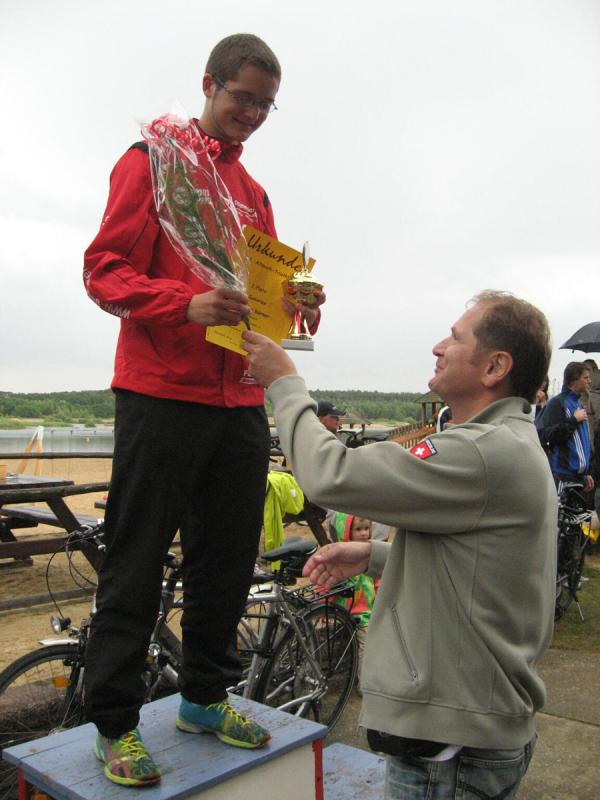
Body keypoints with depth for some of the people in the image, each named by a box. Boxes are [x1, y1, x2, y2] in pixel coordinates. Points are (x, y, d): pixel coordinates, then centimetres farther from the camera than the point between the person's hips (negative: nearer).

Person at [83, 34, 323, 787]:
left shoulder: (254, 191, 22)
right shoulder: (152, 160, 2)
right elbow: (104, 270, -7)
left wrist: (293, 302, 0)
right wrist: (187, 303, -24)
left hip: (240, 401, 7)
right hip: (161, 394, -6)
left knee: (228, 558, 11)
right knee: (136, 563, 1)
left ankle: (204, 697, 28)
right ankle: (114, 723, 15)